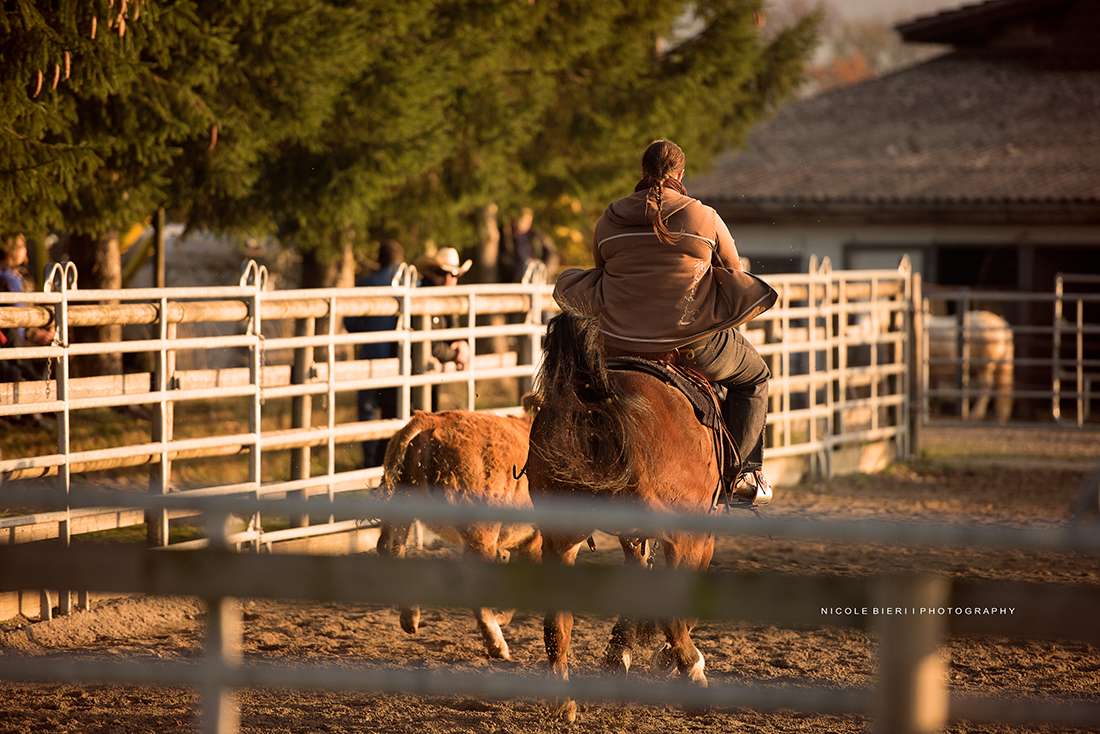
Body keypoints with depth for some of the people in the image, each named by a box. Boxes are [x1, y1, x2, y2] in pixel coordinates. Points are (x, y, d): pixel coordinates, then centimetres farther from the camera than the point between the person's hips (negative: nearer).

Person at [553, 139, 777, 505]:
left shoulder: (607, 223, 0)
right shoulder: (705, 218, -7)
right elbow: (732, 267, 7)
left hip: (619, 341, 2)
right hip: (692, 339, -2)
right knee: (753, 376, 23)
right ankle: (743, 472, 13)